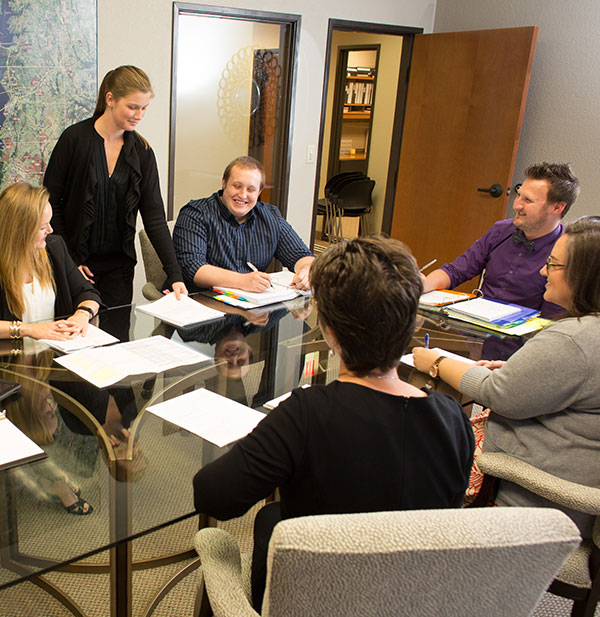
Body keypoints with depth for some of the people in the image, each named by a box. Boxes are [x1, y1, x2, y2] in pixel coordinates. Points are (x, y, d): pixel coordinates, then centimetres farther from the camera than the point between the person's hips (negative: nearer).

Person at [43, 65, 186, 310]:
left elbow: (155, 217, -3)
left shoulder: (142, 151, 1)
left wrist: (174, 274, -11)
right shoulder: (75, 138, -9)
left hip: (119, 264, 3)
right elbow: (49, 203, -5)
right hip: (78, 261, -3)